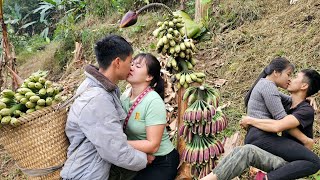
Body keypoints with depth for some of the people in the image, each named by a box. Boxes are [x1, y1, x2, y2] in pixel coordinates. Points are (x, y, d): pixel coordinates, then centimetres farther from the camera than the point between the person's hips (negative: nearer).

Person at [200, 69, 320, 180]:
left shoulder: (307, 110, -15)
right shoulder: (289, 104, 11)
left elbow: (277, 126, -30)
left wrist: (250, 120, -15)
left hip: (290, 164, -8)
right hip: (280, 158, 8)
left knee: (248, 151, -29)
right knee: (238, 151, -14)